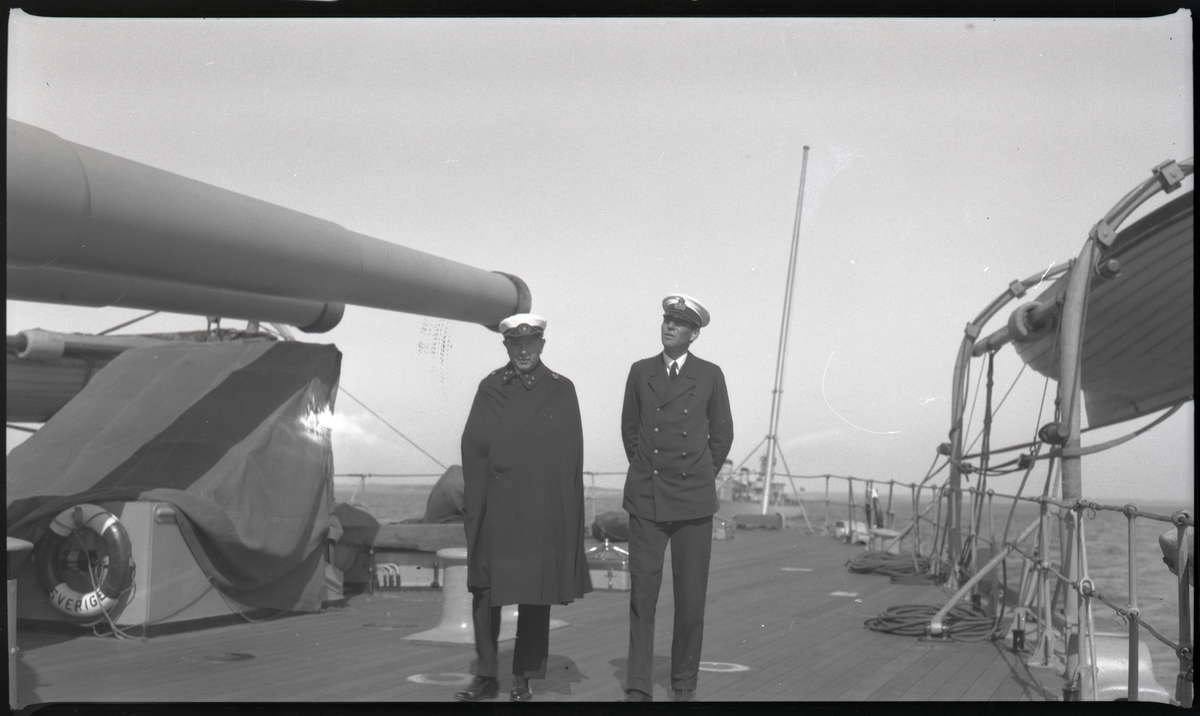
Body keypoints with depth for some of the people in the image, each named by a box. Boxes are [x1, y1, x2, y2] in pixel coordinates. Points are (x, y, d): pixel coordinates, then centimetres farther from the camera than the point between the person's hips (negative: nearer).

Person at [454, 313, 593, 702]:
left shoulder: (561, 390, 6)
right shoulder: (490, 388, 10)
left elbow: (571, 456, 2)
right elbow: (473, 446, 5)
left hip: (544, 512, -1)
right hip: (495, 509, 1)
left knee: (536, 594, 4)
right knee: (485, 590, 1)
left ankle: (524, 677, 15)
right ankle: (486, 676, 11)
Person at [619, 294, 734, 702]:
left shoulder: (710, 376, 2)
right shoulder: (640, 372, 6)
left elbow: (722, 435, 10)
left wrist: (701, 477, 11)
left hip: (693, 500, 0)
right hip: (646, 499, 1)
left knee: (691, 597, 3)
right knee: (642, 594, -3)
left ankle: (685, 684, 15)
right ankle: (638, 687, 1)